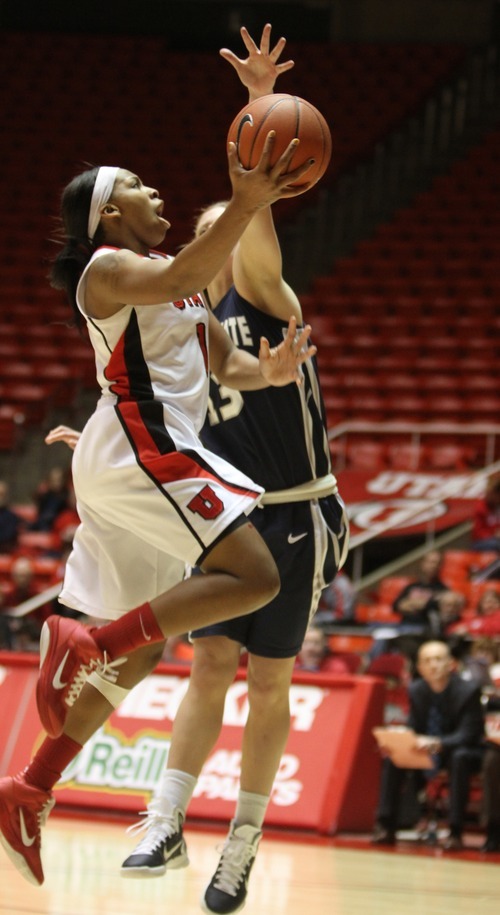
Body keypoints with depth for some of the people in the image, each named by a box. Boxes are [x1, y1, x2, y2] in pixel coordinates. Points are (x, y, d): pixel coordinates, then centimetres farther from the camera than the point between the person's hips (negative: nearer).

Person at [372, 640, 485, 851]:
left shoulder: (469, 690, -17)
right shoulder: (416, 690, -2)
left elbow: (467, 734, -23)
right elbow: (412, 729, 2)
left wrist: (438, 744, -42)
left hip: (463, 750, -5)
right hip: (426, 750, 5)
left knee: (460, 758, -39)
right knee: (392, 757, -18)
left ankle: (455, 832, -38)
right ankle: (385, 828, -16)